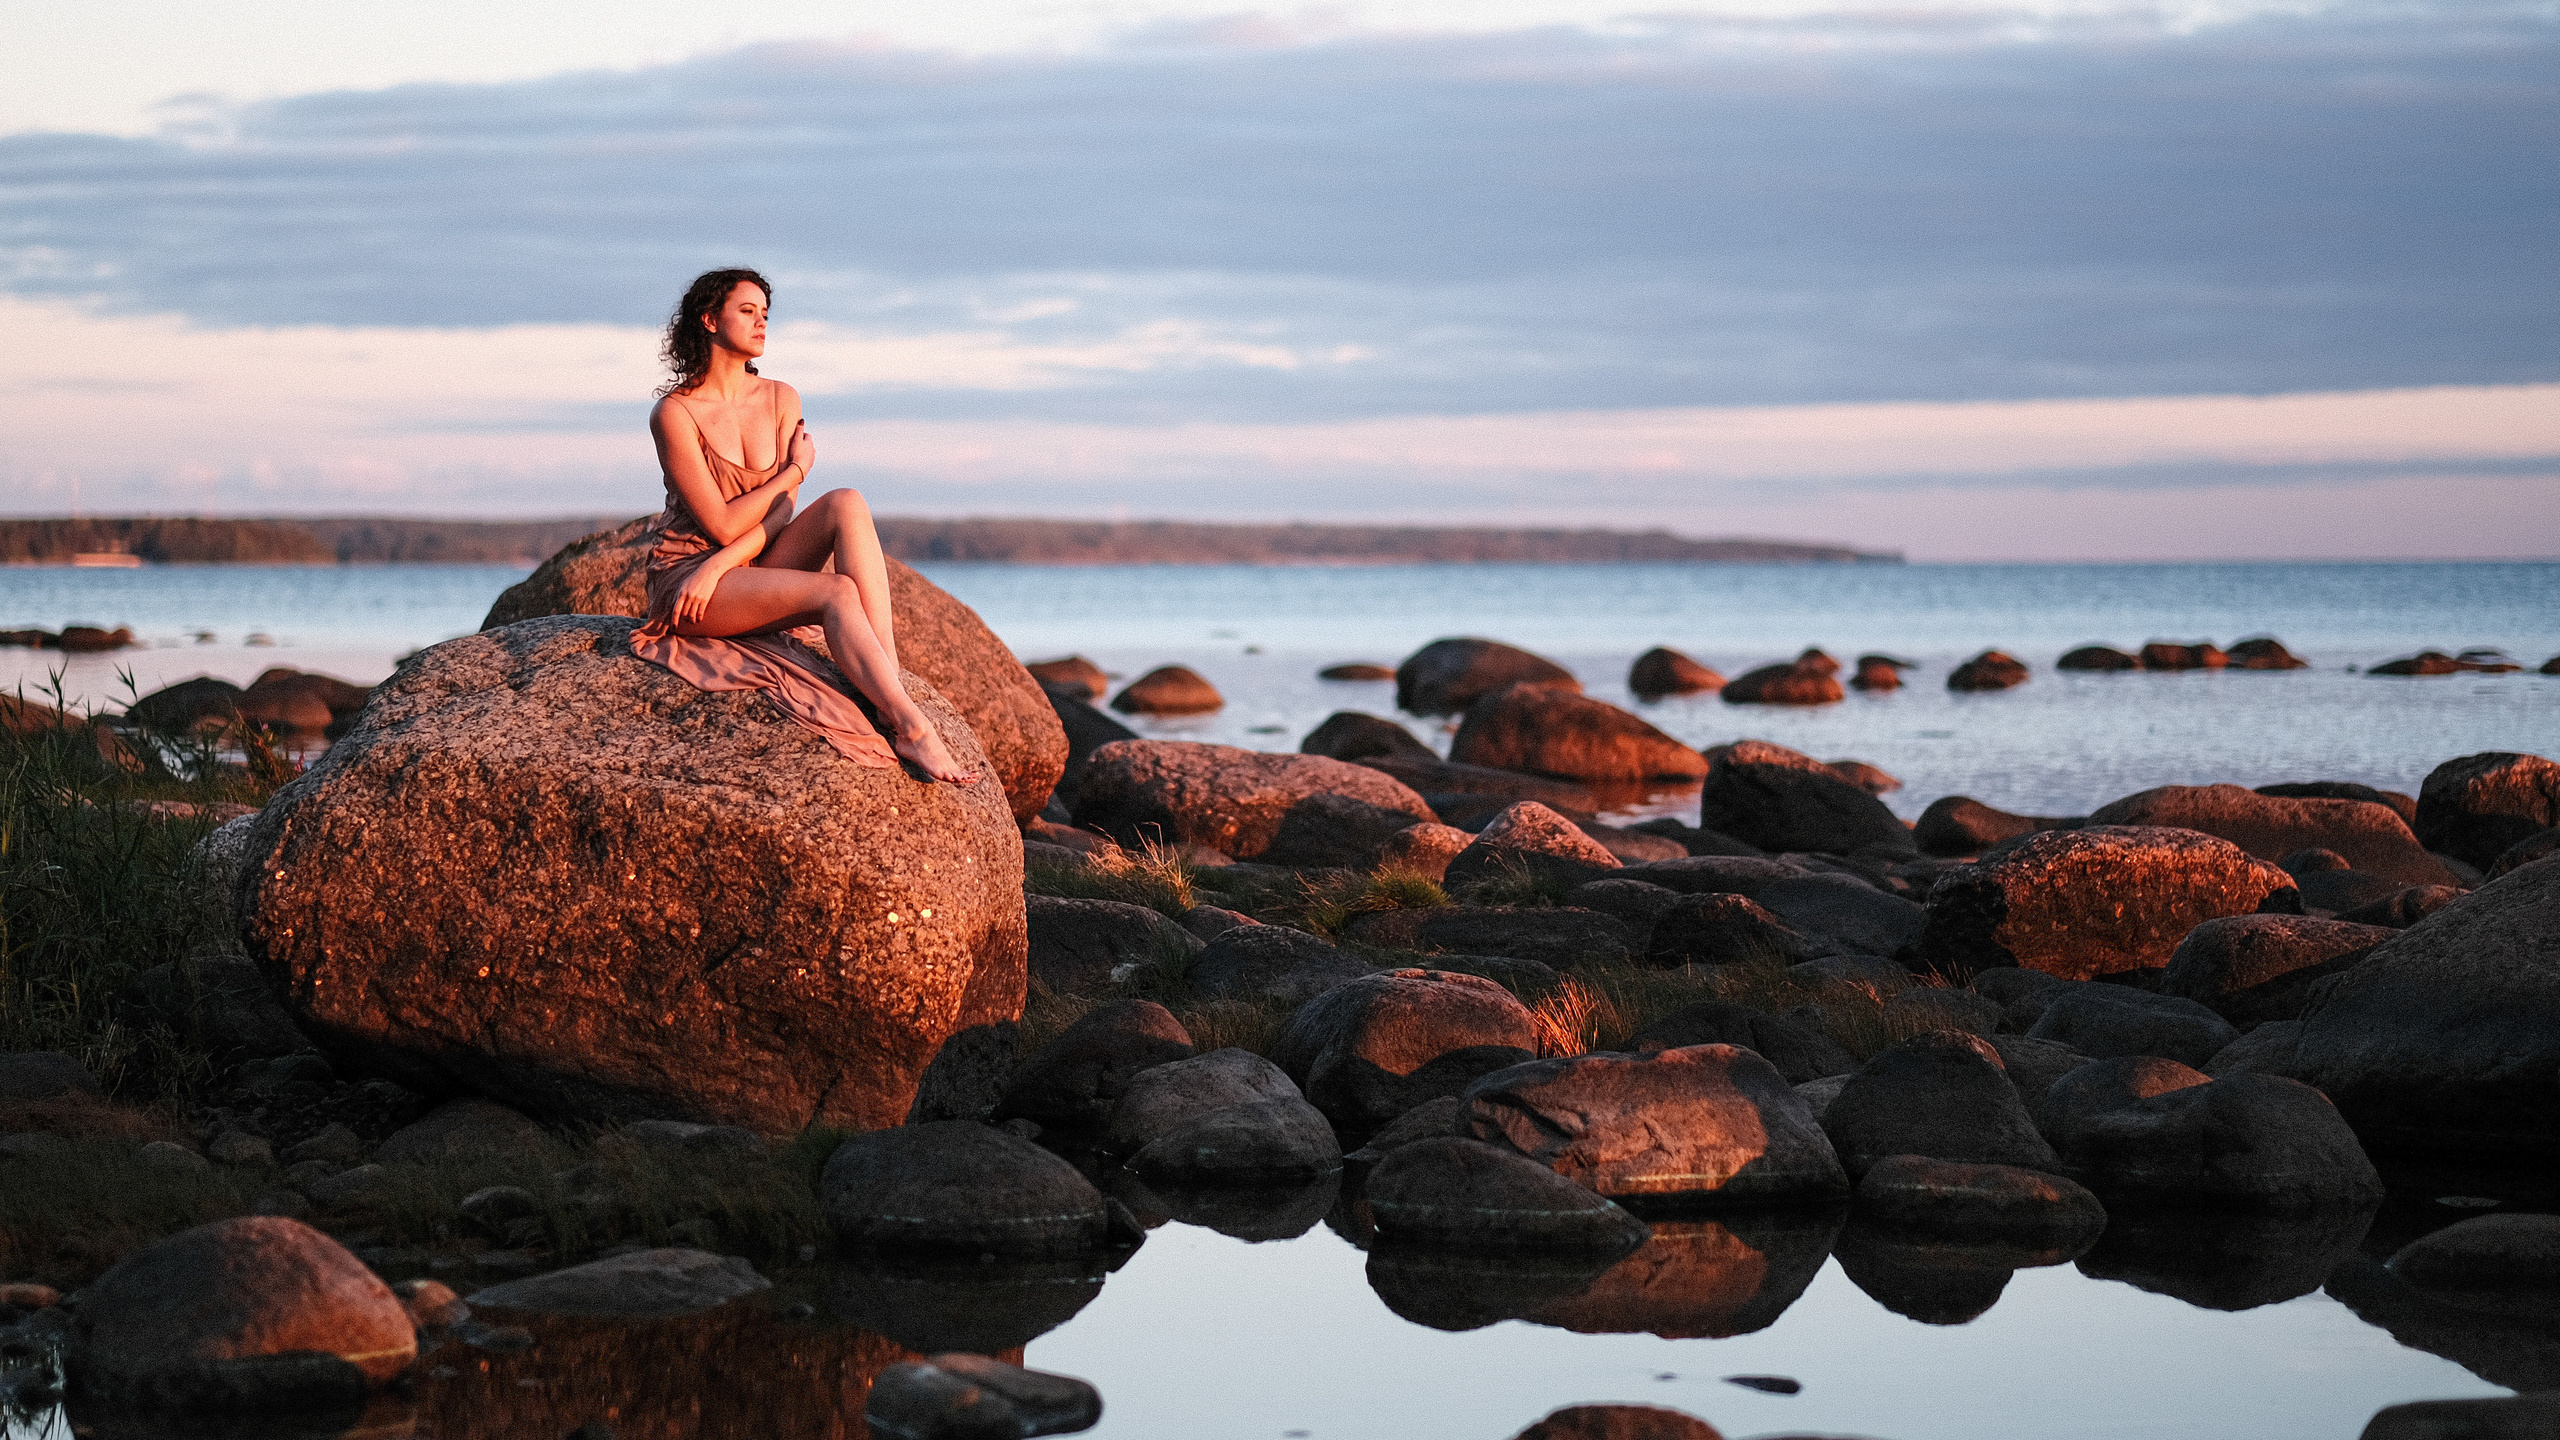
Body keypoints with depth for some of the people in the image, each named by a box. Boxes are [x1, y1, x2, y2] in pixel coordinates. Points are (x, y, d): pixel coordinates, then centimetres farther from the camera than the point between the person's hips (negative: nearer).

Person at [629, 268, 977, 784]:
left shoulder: (781, 400, 7)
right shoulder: (674, 414, -12)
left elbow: (781, 514, -1)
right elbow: (723, 524, -15)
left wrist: (717, 566, -17)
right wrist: (795, 471, -4)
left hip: (753, 569, 6)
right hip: (685, 578, -6)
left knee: (846, 504, -22)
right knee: (838, 593, -29)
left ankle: (892, 687, -34)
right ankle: (910, 730, -39)